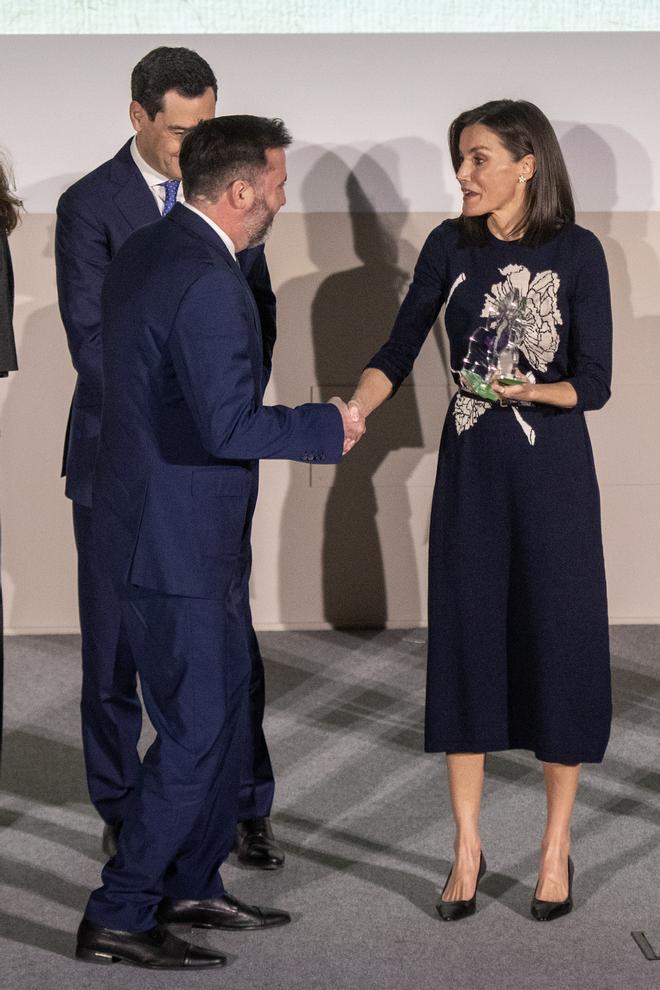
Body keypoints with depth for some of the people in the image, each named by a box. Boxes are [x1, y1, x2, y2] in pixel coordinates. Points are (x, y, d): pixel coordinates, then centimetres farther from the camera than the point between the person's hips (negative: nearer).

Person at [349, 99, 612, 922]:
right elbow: (398, 353, 0)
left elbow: (594, 383, -8)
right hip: (469, 467, 3)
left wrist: (530, 389, -27)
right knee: (465, 643, 4)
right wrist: (350, 414, -17)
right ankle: (467, 847, 16)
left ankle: (556, 847, 17)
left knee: (559, 645, 2)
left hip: (552, 469, -2)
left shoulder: (576, 252, -5)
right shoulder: (450, 245, 3)